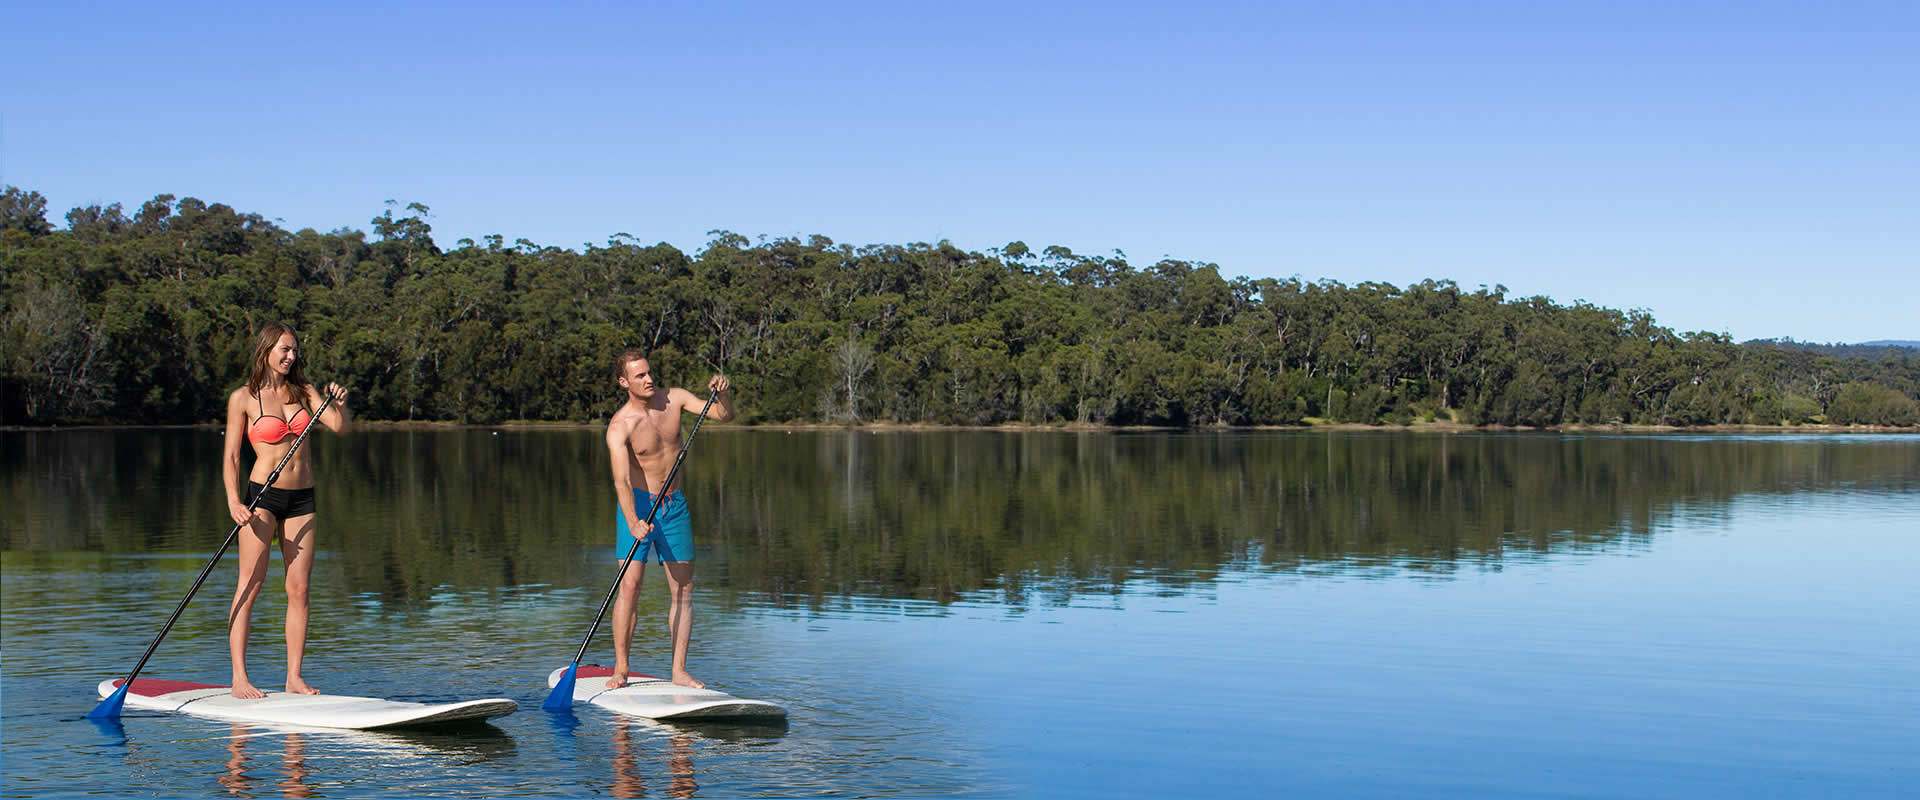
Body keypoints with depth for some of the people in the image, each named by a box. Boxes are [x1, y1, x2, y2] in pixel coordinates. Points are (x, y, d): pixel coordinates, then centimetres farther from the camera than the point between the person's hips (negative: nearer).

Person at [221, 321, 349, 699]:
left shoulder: (303, 391, 9)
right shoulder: (243, 398, -2)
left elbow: (339, 427, 1)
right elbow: (231, 455, -3)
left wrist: (340, 405, -20)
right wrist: (233, 501, -14)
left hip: (302, 498, 4)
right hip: (263, 496, -4)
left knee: (299, 589, 3)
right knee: (250, 585, -6)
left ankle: (294, 676, 7)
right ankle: (239, 678, -4)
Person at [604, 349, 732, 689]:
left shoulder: (674, 399, -2)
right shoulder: (619, 427, -16)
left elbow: (722, 415, -4)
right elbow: (621, 482, -26)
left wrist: (722, 393, -26)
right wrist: (633, 522, -41)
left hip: (674, 505, 4)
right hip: (638, 505, -4)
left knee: (683, 588, 3)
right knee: (629, 585, -12)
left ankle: (679, 671, 8)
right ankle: (620, 669, -4)